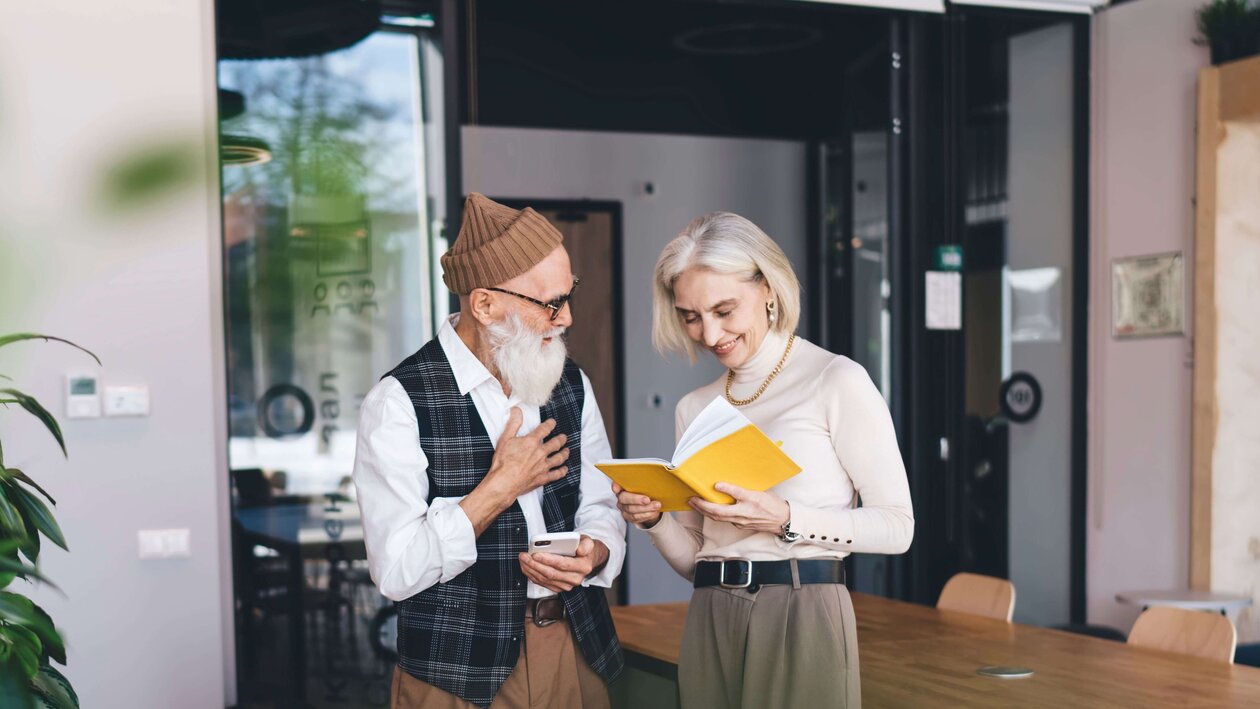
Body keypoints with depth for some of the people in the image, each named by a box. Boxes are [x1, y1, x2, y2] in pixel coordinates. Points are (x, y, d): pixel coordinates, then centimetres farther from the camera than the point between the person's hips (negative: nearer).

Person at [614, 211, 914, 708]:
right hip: (709, 625, 5)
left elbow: (897, 527, -7)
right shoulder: (694, 409, 10)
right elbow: (692, 558, 13)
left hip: (802, 616, -5)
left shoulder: (836, 381, -6)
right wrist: (654, 519, -7)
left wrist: (786, 520, -19)